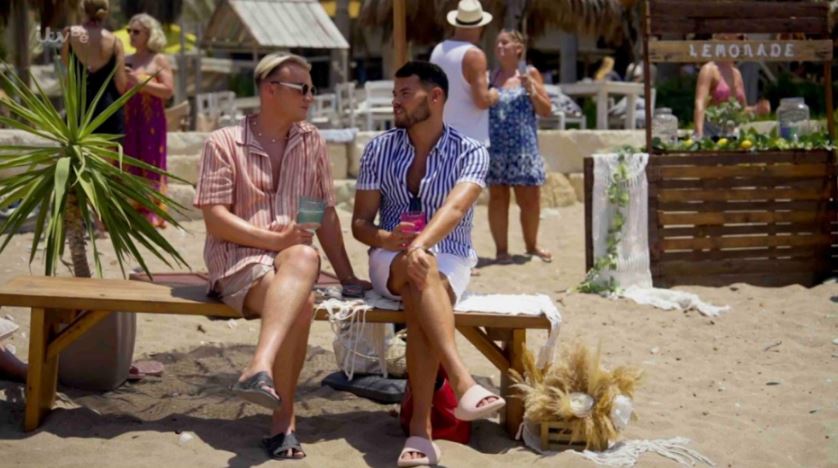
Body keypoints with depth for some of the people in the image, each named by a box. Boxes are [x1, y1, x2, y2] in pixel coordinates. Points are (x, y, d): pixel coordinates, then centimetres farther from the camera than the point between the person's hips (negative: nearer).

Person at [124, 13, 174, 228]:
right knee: (128, 166, 1)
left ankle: (150, 214, -5)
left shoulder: (159, 60, 0)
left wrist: (140, 83, -14)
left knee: (149, 165, -5)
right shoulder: (126, 61, 14)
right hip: (128, 121, 5)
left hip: (151, 122, -5)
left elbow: (168, 90, -10)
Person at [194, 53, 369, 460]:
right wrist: (275, 239, -14)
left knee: (306, 258, -36)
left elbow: (327, 215, 16)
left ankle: (261, 369, -44)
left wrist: (346, 276, 12)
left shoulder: (311, 141, 14)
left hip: (291, 258, 4)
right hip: (237, 259, -3)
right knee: (301, 303, -35)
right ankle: (284, 422, -32)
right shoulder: (224, 143, 1)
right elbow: (215, 219, -6)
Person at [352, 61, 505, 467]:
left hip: (450, 260, -1)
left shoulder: (470, 153, -4)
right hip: (390, 260, 1)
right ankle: (463, 382, -55)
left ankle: (420, 429, -42)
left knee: (419, 299, -38)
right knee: (420, 272, -38)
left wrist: (422, 243, -44)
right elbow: (360, 222, 4)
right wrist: (386, 239, -20)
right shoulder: (379, 150, 5)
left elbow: (454, 208, -23)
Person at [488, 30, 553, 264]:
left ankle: (532, 245, 27)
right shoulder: (490, 76, 8)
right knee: (497, 197, 2)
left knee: (530, 199, 7)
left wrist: (532, 90, -9)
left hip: (524, 148, 0)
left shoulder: (530, 74, 5)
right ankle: (501, 249, 12)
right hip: (495, 147, 0)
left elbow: (547, 110, 6)